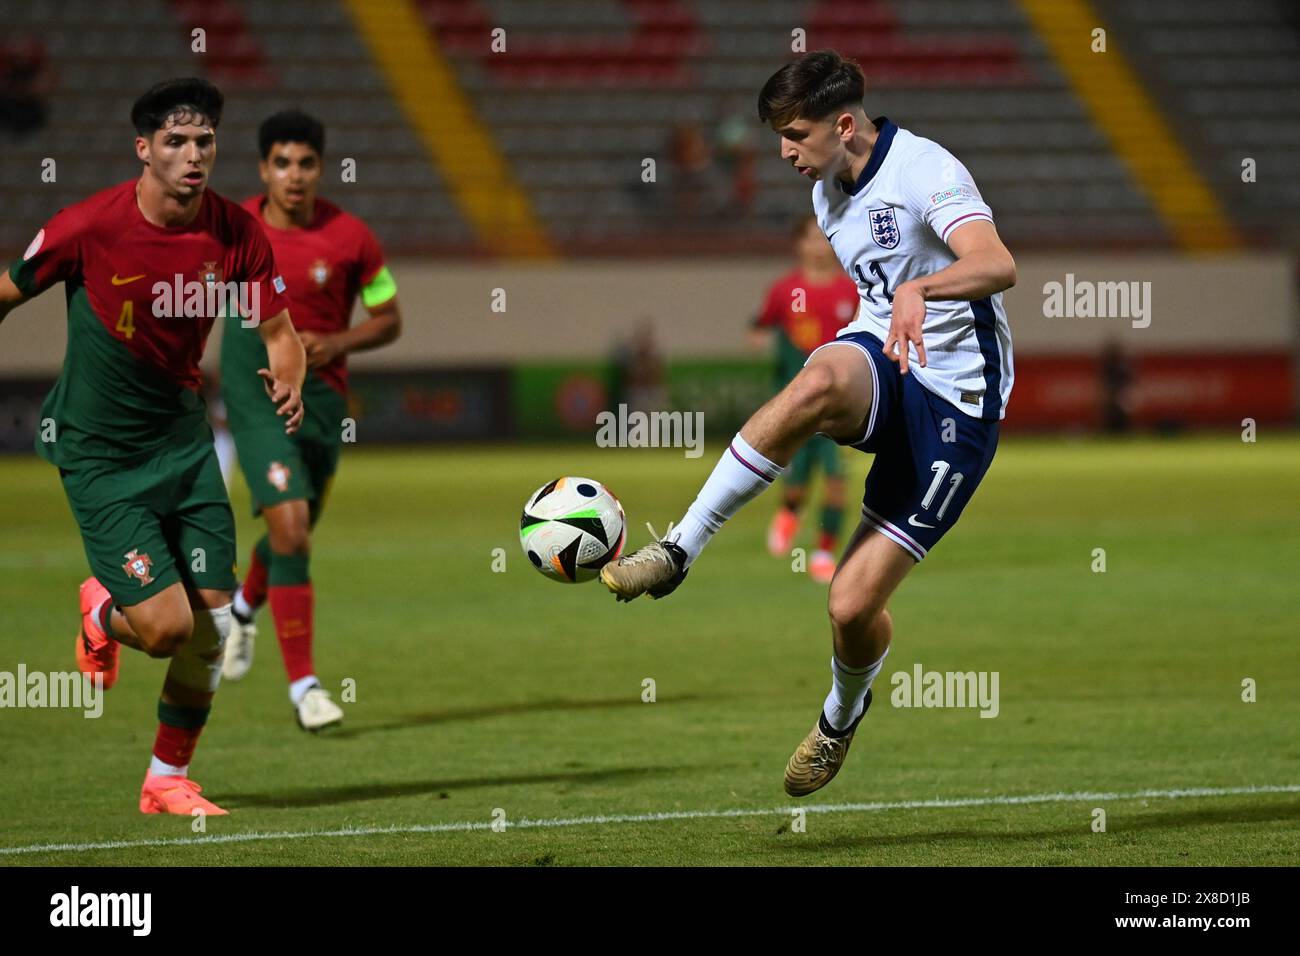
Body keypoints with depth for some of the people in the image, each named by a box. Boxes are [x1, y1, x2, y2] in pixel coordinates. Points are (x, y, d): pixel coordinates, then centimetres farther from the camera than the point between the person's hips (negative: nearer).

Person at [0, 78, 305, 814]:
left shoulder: (237, 233, -8)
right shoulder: (89, 227, -18)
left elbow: (280, 332, 2)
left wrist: (288, 381, -22)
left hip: (183, 441, 4)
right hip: (98, 450, -4)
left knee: (212, 622, 1)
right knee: (166, 626, -13)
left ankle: (169, 780, 22)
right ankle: (102, 613, 24)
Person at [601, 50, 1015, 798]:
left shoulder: (924, 171, -16)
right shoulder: (828, 194, 11)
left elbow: (998, 266, -34)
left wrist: (918, 291, -52)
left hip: (955, 405, -6)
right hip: (880, 372, 6)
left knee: (854, 605, -10)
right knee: (820, 381, -36)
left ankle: (843, 716, 26)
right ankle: (678, 553, -31)